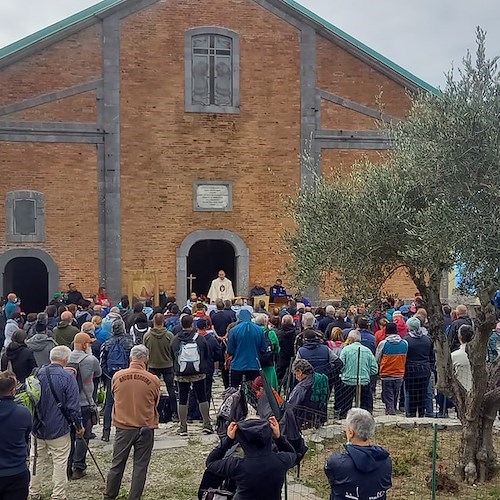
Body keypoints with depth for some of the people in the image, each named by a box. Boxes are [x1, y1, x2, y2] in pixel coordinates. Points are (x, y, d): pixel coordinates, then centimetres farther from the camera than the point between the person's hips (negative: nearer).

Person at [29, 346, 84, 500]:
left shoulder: (38, 374, -2)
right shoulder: (68, 377, -16)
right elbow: (73, 406, -13)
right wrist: (79, 426, -2)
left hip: (38, 427, 5)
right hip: (59, 429, -5)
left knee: (37, 460, 17)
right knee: (60, 463, 5)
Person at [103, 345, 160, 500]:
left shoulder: (117, 377, -8)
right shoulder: (153, 380, -12)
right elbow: (155, 404, 3)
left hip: (123, 427, 2)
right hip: (146, 428, -2)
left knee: (117, 464, 15)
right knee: (140, 466, 8)